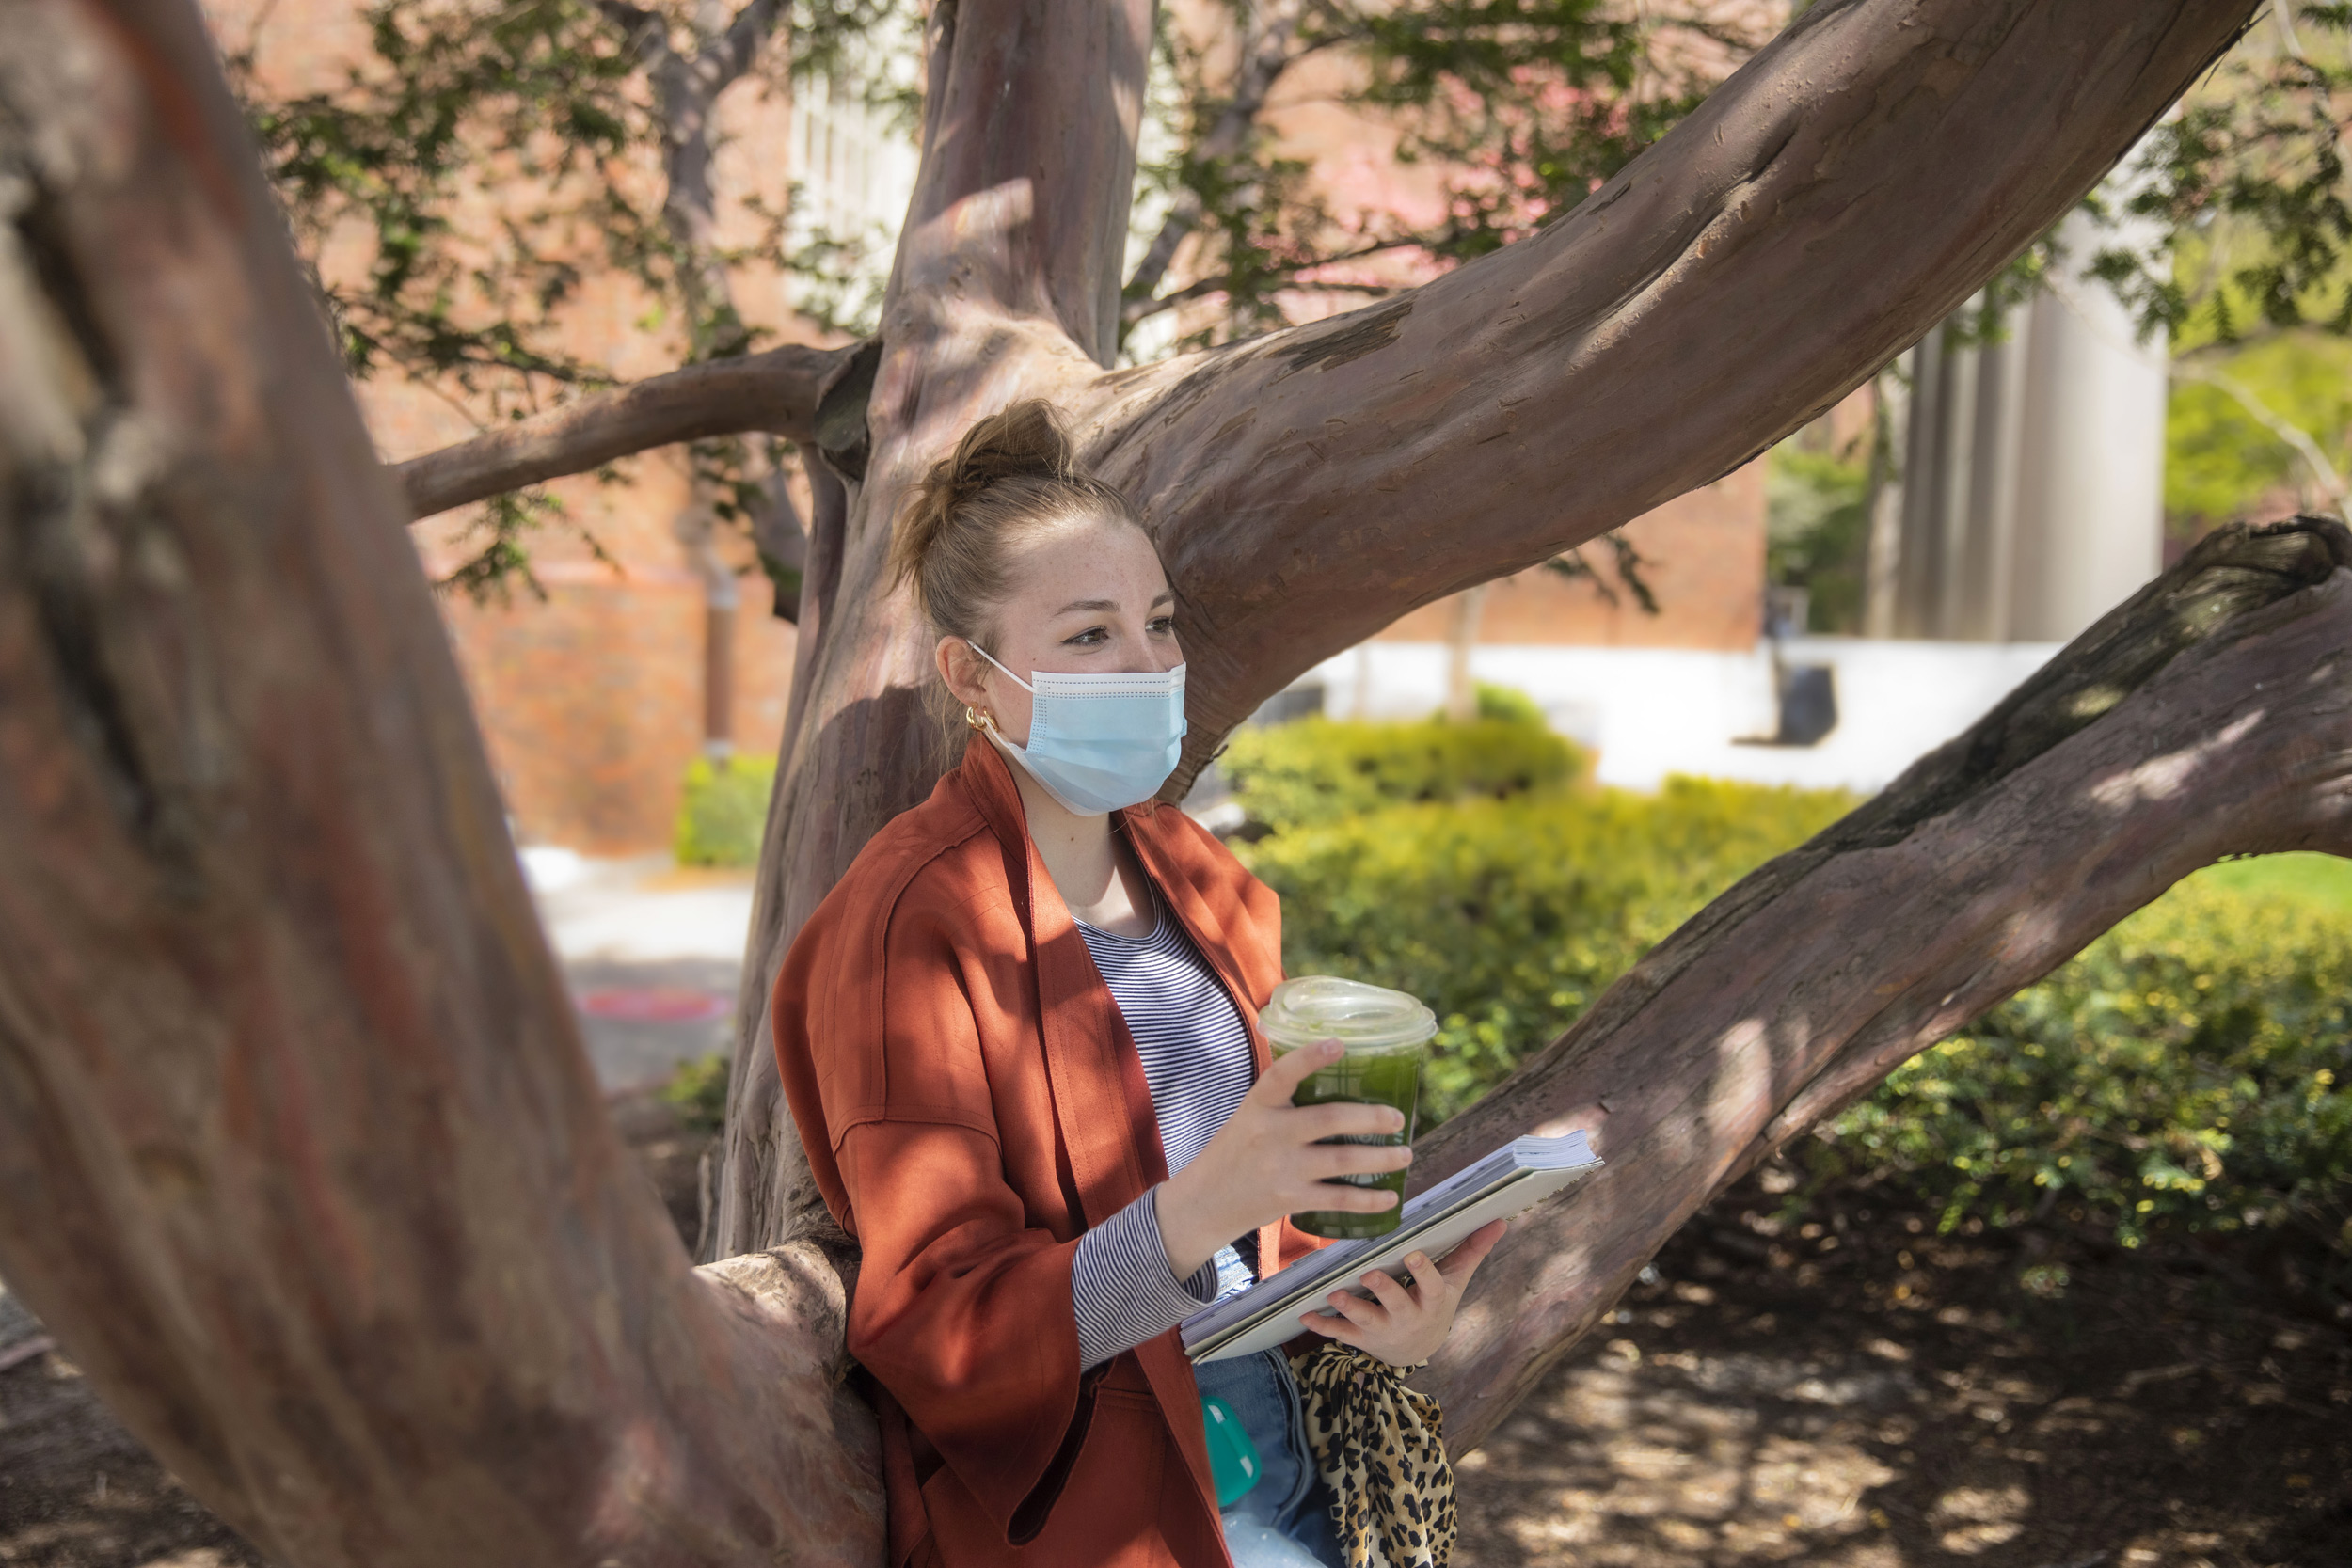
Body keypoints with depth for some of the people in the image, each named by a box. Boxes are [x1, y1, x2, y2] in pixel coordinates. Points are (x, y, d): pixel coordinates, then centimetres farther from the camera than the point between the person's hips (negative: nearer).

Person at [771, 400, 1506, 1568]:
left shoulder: (1197, 881, 6)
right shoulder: (913, 925, -16)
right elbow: (936, 1337, -19)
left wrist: (1370, 1305, -6)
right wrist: (1193, 1212, -33)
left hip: (1281, 1464, 6)